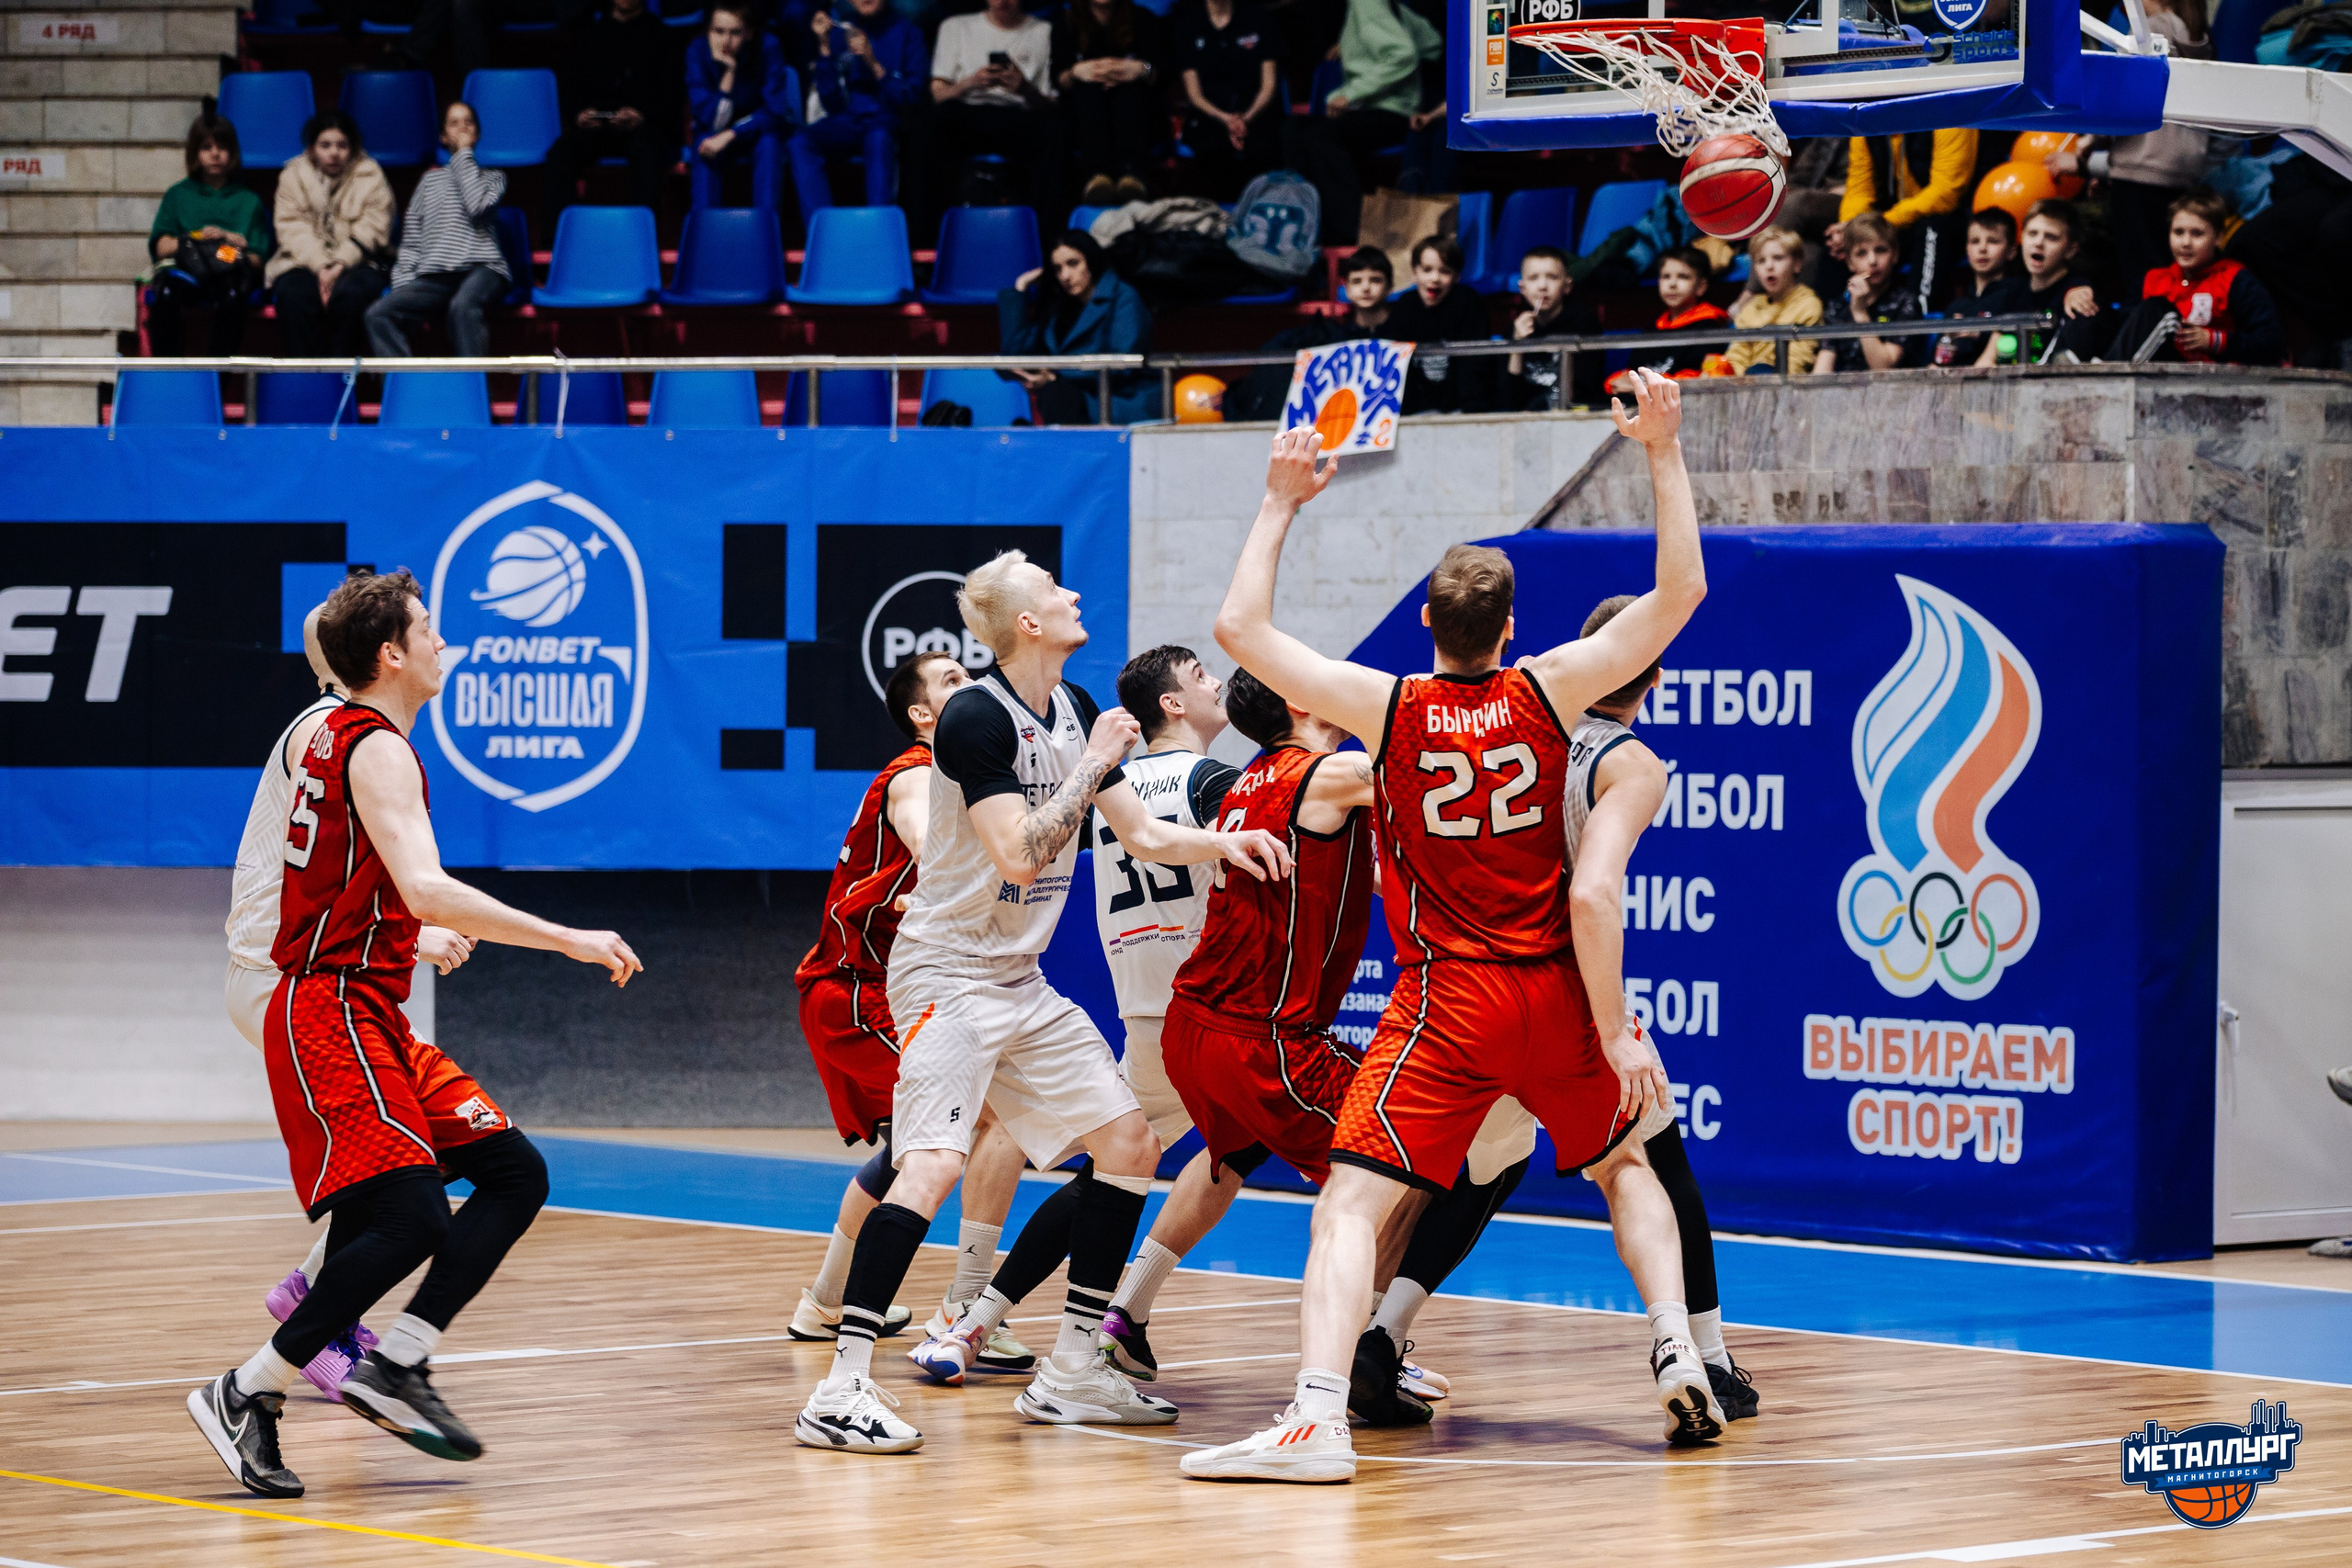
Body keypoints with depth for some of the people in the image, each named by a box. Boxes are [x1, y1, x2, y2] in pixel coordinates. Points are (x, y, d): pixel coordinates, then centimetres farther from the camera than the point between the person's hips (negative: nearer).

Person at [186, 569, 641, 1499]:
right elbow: (426, 889, -28)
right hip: (335, 1018, -10)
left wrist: (430, 940, 42)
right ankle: (246, 1395, -12)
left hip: (372, 1019, 10)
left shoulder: (338, 735, 17)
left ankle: (395, 1369, 2)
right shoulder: (379, 750, -14)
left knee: (515, 1174, 6)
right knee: (411, 1218, -20)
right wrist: (567, 939, -27)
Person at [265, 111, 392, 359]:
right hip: (304, 262, 1)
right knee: (293, 294, -33)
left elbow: (371, 229, -3)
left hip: (357, 262, -1)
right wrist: (320, 267, -18)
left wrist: (341, 264, -18)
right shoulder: (293, 175, 10)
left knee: (350, 294, -35)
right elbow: (293, 230, -2)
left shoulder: (370, 176, 8)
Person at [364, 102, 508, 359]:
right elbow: (411, 241, 21)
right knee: (378, 314, -25)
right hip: (433, 277, 3)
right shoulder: (431, 179, 28)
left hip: (482, 268, -3)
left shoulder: (492, 177, 20)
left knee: (461, 306, -41)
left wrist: (464, 154, 7)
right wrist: (403, 286, 3)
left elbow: (479, 207, -4)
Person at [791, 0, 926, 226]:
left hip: (887, 121, -3)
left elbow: (910, 98, -5)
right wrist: (825, 49, -5)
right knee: (801, 142, -28)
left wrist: (874, 64, -17)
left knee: (878, 138, -38)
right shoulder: (838, 32, 10)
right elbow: (832, 104, 3)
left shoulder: (907, 33, 4)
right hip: (847, 121, 3)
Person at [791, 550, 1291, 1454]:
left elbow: (1142, 836, 16)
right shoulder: (976, 718, -17)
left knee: (1130, 1147, 8)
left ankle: (1071, 1372, 15)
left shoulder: (1072, 712, 8)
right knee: (933, 1165, -24)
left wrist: (1221, 843, -2)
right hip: (949, 970, -9)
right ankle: (841, 1389, -25)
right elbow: (1019, 855, -25)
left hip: (1023, 981, 9)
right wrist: (1094, 764, -18)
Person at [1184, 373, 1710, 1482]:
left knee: (1351, 1203, -8)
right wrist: (1664, 454, 2)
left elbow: (1240, 628, 2)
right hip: (1554, 995, 2)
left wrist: (1280, 504, 11)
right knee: (1629, 1163, 27)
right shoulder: (1546, 692, -2)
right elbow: (1680, 591, 1)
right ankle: (1679, 1354, 13)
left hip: (1445, 1003, -2)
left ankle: (1317, 1417, -27)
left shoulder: (1389, 709, -3)